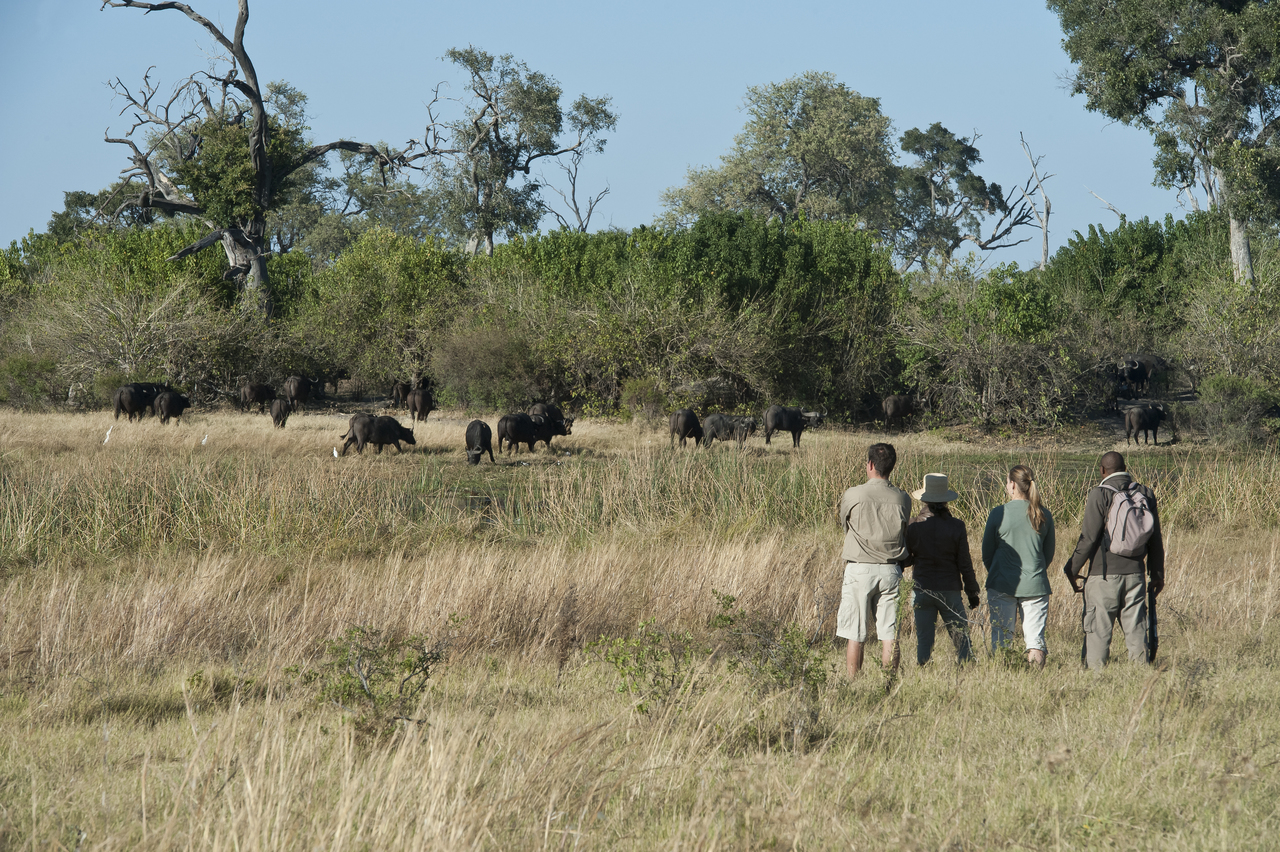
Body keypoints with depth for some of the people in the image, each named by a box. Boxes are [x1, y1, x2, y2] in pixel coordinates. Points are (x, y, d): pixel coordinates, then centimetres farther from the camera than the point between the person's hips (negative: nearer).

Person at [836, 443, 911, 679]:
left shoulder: (852, 495, -8)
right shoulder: (902, 498, 1)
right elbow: (903, 533, 9)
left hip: (859, 569, -3)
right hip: (891, 570, 3)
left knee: (855, 635, 2)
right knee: (889, 634, 5)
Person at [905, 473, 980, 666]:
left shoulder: (914, 525, -6)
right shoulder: (956, 527, -8)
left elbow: (905, 558, 2)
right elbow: (965, 564, -3)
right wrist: (972, 593, 7)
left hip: (922, 590, 1)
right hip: (950, 589, -1)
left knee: (924, 640, 7)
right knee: (961, 639, 5)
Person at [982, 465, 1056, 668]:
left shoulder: (999, 513, -7)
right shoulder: (1044, 515, 2)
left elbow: (987, 552, 2)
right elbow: (1049, 553, 12)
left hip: (1003, 585, -2)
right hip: (1035, 586, 2)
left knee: (1001, 639, 5)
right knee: (1035, 638, 3)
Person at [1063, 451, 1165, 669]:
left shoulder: (1100, 494, -8)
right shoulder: (1146, 494, 7)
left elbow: (1089, 538, -10)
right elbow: (1155, 539, 11)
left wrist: (1072, 570, -1)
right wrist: (1157, 573, 19)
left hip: (1104, 575, -5)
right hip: (1135, 572, 5)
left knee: (1098, 630, -2)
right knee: (1136, 629, 8)